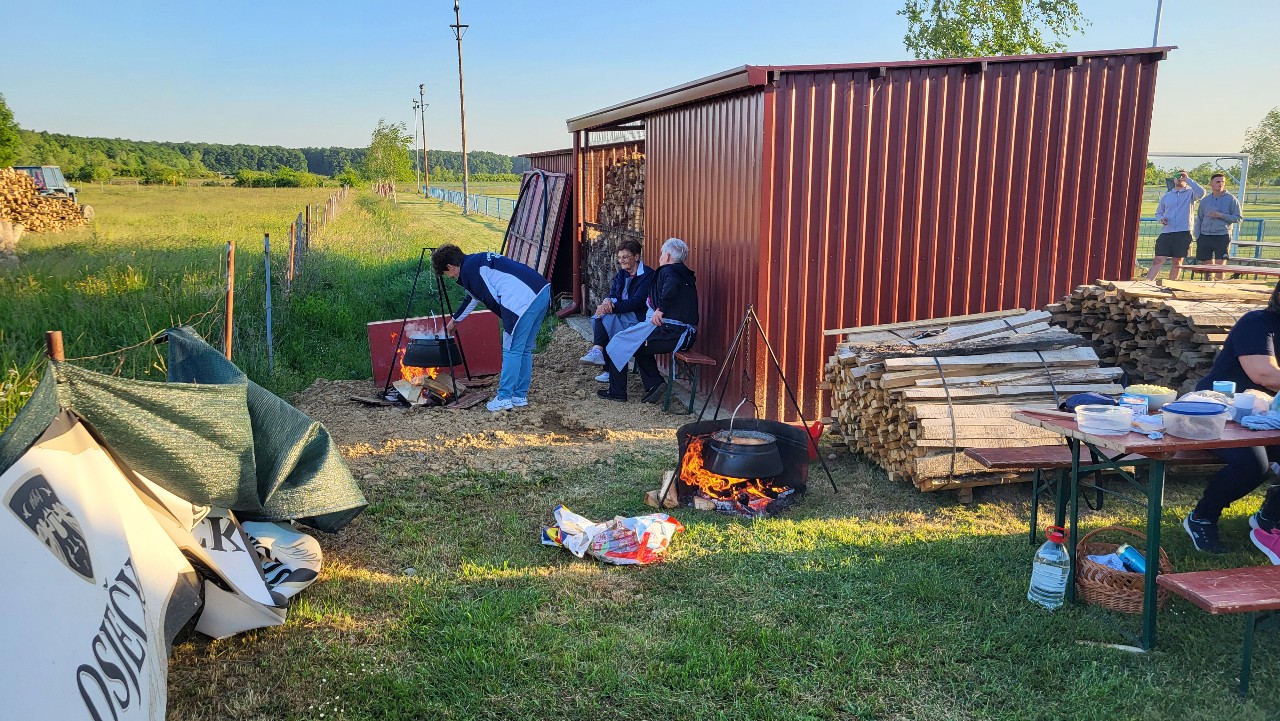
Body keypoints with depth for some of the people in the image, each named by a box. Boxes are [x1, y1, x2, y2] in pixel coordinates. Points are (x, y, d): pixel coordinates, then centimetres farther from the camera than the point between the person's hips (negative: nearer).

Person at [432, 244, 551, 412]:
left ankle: (504, 398, 4)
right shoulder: (476, 261, 28)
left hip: (524, 299, -10)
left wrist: (508, 319, 7)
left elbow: (491, 301, -9)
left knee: (511, 350, -1)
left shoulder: (468, 270, -2)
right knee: (524, 350, 16)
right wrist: (454, 320, 57)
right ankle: (520, 396, 23)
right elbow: (473, 297, 44)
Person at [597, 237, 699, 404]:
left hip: (669, 332, -9)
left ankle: (617, 392, 12)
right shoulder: (686, 275, 22)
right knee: (639, 345, 29)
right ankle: (654, 383, 14)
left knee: (618, 344, 6)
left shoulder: (667, 271, -4)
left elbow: (672, 284, -29)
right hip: (686, 335, 9)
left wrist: (660, 309, -23)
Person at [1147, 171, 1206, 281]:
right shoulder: (1166, 196, 15)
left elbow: (1201, 192, -18)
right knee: (1159, 260, -8)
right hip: (1166, 233, 2)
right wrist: (1161, 218, -1)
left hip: (1183, 233, -2)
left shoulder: (1190, 193, 5)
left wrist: (1187, 179, -13)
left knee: (1177, 262, 6)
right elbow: (1158, 212, 23)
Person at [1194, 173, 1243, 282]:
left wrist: (1221, 215, -13)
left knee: (1219, 266, -9)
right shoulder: (1205, 200, 12)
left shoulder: (1231, 199, 2)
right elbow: (1199, 220, 16)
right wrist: (1197, 237, 7)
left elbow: (1238, 218, 0)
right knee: (1207, 267, 7)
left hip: (1222, 237, -3)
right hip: (1205, 237, 3)